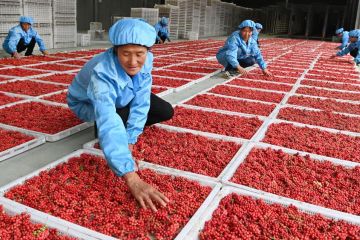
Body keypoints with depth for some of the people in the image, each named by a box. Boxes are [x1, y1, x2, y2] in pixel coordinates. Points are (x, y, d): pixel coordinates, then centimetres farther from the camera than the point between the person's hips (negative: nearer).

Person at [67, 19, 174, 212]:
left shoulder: (146, 60, -30)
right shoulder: (102, 73, -46)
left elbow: (140, 103, -26)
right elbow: (108, 123, -58)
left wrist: (130, 140, -34)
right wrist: (132, 179, -67)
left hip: (121, 97, 4)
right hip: (87, 102, -4)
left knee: (166, 112, -7)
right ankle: (107, 126, 1)